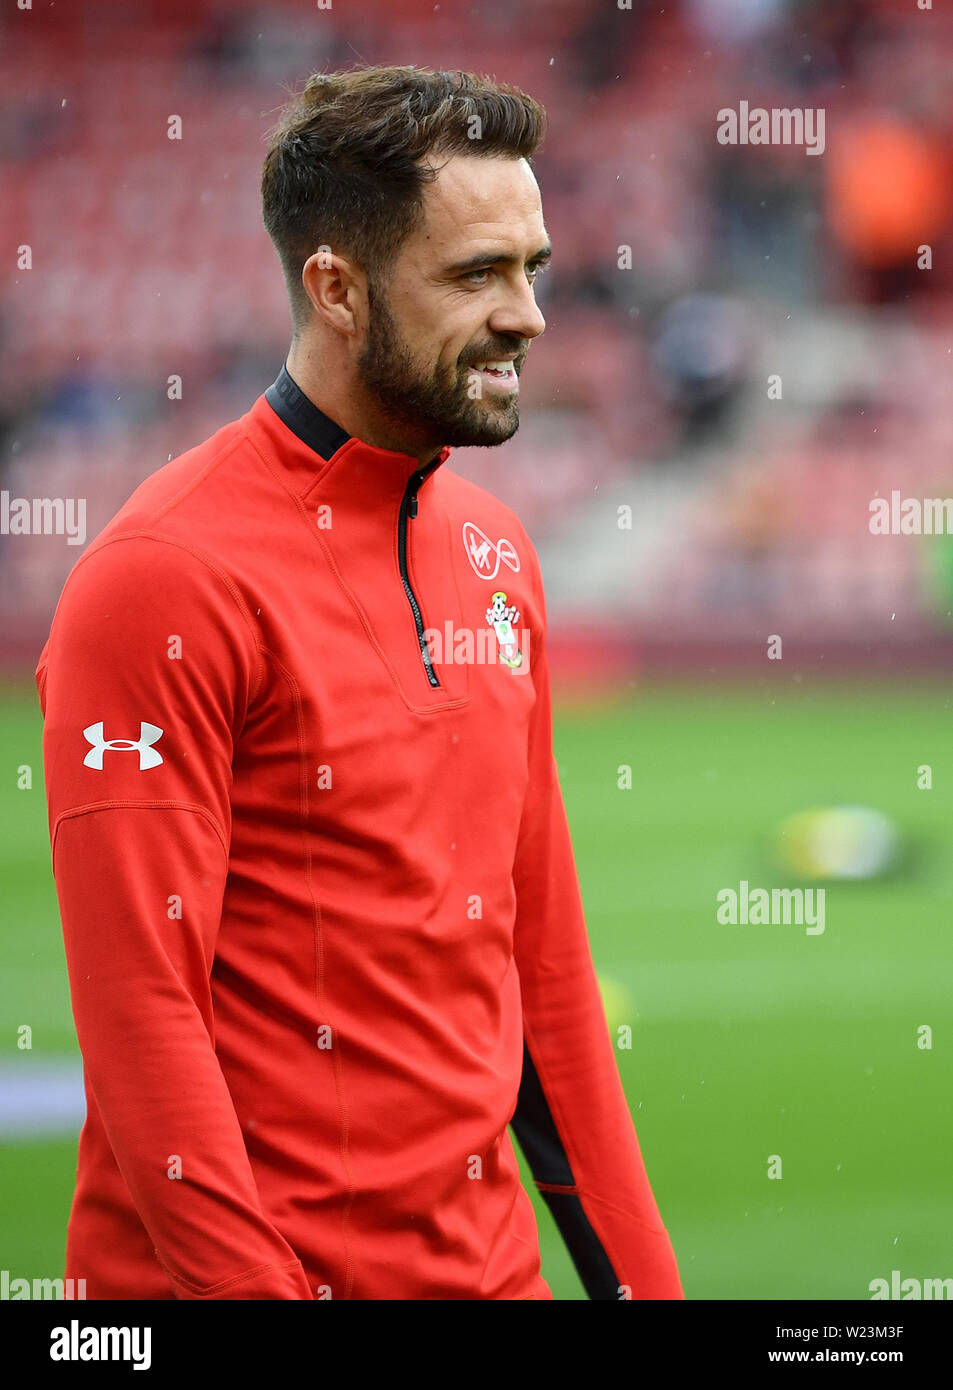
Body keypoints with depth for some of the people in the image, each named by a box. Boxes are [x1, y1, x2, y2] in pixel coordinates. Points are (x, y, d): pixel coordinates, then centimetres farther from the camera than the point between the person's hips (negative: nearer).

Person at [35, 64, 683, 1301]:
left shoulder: (493, 549, 9)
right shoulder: (168, 580, -14)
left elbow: (543, 944, 13)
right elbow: (141, 1012, -17)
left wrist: (637, 1266, 9)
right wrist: (250, 1285, -20)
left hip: (487, 1255, 7)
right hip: (260, 1267, -7)